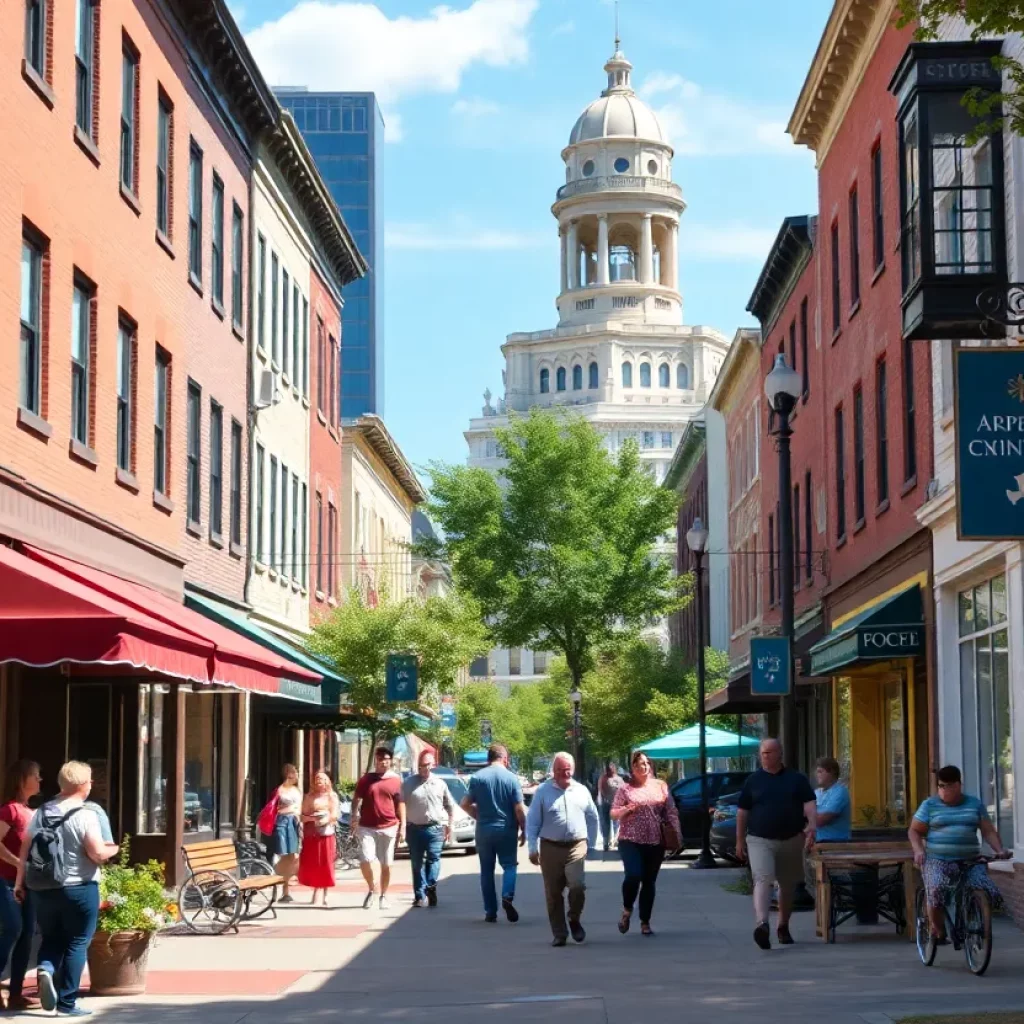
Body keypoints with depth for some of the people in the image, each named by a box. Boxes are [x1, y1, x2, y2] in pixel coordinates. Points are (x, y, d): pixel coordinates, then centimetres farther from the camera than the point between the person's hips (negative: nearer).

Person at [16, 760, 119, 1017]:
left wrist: (20, 882, 16)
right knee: (76, 943, 5)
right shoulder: (85, 815, -14)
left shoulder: (41, 813, 5)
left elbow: (25, 849, 7)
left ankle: (45, 969, -10)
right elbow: (97, 854, -18)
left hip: (43, 888, 5)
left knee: (52, 937, 20)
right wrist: (113, 850, 3)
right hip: (79, 889, -5)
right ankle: (67, 1003, 4)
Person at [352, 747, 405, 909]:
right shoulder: (366, 779, 5)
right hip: (367, 827, 0)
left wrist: (402, 826, 0)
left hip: (388, 828, 0)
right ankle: (372, 888, 13)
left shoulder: (396, 781, 4)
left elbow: (400, 805, 5)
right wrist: (354, 813, -9)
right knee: (365, 861, -12)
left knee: (386, 865, 7)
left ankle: (383, 896, 21)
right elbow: (356, 799, 9)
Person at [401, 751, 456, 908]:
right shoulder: (409, 783, 4)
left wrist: (450, 827, 10)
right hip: (414, 828, 0)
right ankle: (419, 895, 8)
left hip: (435, 828, 0)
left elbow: (450, 806, 15)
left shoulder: (440, 784, 8)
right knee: (417, 863, 4)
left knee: (434, 858, -14)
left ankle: (431, 886, -19)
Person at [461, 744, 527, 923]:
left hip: (484, 830, 2)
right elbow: (519, 809, -7)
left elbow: (465, 804, -2)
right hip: (506, 830, -1)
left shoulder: (477, 777, -2)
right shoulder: (511, 778, -6)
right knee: (509, 865, 10)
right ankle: (508, 896, -16)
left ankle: (490, 911, 10)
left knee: (487, 870, 10)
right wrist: (523, 830, 4)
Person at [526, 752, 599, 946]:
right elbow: (532, 821, 0)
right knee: (553, 893, 3)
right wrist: (533, 848, -4)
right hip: (550, 848, 0)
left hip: (576, 846, 0)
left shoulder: (582, 791, 8)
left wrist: (591, 844, 13)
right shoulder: (543, 792, 0)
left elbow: (592, 819, 16)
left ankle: (574, 920, 9)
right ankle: (559, 933, 15)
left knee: (577, 885, -17)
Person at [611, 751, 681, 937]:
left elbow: (671, 812, 8)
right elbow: (613, 813, 1)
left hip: (655, 842, 2)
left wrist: (676, 833, 0)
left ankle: (645, 922, 15)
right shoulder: (625, 788, 3)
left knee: (649, 882, 6)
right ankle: (627, 910, 8)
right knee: (633, 876, -18)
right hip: (631, 840, -2)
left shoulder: (660, 786, 8)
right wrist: (626, 809, -19)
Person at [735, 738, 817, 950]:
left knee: (788, 885, 12)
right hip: (760, 840, -2)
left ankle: (783, 926, 30)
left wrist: (812, 825, -23)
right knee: (762, 880, -21)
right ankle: (761, 924, -37)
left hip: (791, 840, 2)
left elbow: (809, 804, -4)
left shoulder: (797, 779, 5)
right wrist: (739, 840, 8)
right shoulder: (753, 781, 7)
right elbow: (742, 812, 10)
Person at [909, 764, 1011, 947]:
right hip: (937, 861, -2)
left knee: (989, 892, -19)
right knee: (937, 890, -32)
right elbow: (914, 831, 8)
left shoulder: (975, 804, 12)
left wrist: (999, 850, -6)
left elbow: (988, 831, 11)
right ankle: (937, 930, -11)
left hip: (970, 862, 2)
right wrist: (918, 850, -11)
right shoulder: (930, 805, 6)